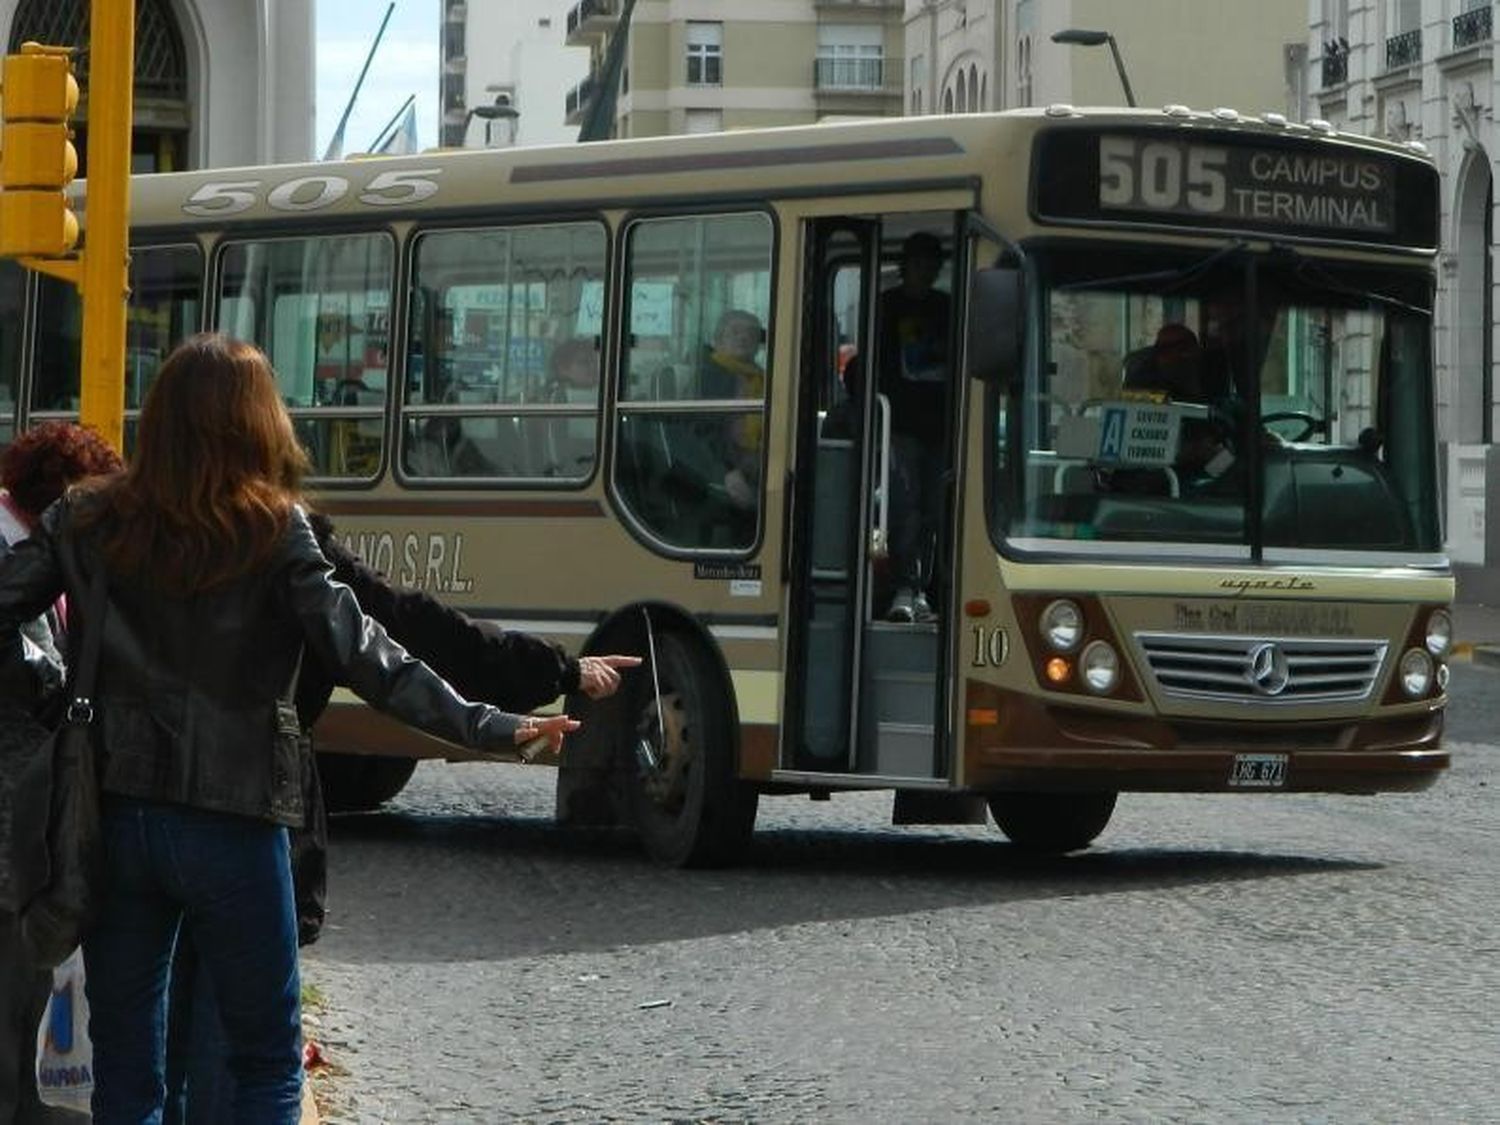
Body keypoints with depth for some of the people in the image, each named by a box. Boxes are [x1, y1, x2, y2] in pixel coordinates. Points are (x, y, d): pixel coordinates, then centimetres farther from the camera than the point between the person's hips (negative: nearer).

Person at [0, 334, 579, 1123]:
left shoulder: (86, 521, 3)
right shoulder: (272, 531, -7)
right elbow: (360, 654, -13)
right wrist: (482, 727, -11)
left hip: (115, 814, 3)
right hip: (229, 821, -3)